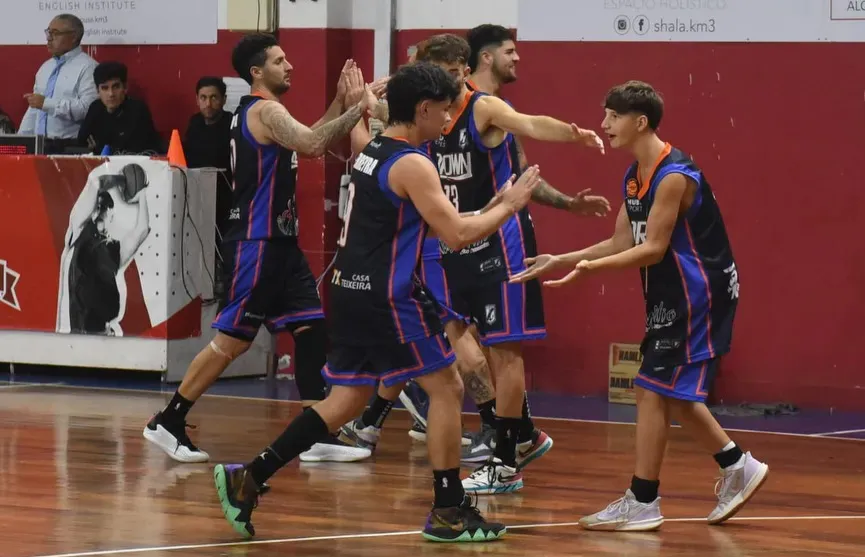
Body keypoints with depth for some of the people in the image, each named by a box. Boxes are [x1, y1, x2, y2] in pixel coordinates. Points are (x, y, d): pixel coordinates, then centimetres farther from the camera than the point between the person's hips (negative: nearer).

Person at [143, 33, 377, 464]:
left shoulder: (260, 112, 16)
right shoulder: (265, 111, -14)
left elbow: (308, 142, 23)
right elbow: (313, 144, -29)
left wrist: (345, 104, 13)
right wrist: (357, 109, -22)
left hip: (278, 242, 10)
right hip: (256, 244, -10)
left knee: (311, 328, 5)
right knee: (232, 339, -5)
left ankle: (319, 436, 5)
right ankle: (167, 423, 4)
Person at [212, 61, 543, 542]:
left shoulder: (374, 151, 12)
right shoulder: (413, 165, -15)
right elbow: (458, 235, -18)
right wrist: (510, 205, -6)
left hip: (353, 288, 9)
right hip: (387, 295, -9)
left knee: (349, 398, 14)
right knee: (447, 388, 0)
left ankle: (249, 478, 9)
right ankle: (449, 511, 3)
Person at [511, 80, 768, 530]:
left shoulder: (674, 176, -21)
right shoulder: (635, 177, 8)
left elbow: (653, 248, -24)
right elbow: (622, 242, 12)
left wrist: (591, 267, -30)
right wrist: (561, 260, 4)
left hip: (697, 294, -10)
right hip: (672, 295, 10)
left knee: (653, 389, -8)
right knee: (672, 392, 15)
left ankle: (642, 504, -3)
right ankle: (737, 468, 27)